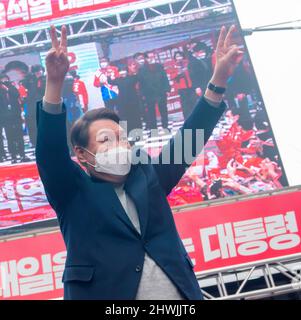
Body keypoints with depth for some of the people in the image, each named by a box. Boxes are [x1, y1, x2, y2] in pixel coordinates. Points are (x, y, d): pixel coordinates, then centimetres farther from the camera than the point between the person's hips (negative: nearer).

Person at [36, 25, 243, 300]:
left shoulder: (148, 177, 15)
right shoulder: (73, 192, 5)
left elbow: (186, 141, 9)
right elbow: (51, 149, -9)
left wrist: (219, 80, -1)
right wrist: (55, 82, -23)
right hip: (106, 294, -4)